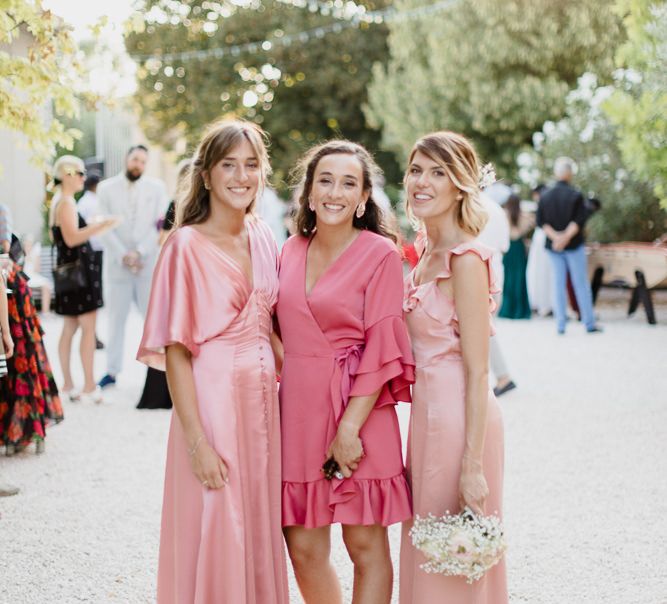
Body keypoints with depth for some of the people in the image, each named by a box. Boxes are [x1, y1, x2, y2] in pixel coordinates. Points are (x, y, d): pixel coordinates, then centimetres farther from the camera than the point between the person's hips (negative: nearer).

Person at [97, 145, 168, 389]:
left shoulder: (157, 187, 4)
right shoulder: (107, 188, 4)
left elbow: (160, 226, -2)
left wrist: (140, 253, -11)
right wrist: (123, 256, -10)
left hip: (149, 262, -1)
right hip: (118, 264, 1)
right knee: (116, 318, 5)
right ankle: (112, 371, 11)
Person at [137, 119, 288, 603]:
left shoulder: (264, 239, 8)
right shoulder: (187, 245, -9)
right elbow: (175, 350, -12)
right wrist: (197, 441, -16)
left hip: (263, 399, 6)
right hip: (211, 399, -6)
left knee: (261, 532, 13)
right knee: (216, 536, 2)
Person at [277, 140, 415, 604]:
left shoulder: (380, 254, -6)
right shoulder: (292, 252, 10)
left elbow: (382, 350, -10)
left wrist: (350, 428, -16)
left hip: (358, 412, -5)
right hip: (298, 411, 5)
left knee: (365, 545, 3)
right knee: (303, 550, 6)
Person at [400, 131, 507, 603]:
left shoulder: (465, 259, -16)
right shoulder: (429, 253, 11)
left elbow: (478, 371, -18)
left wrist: (472, 464, -20)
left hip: (459, 420, -9)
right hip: (428, 416, 9)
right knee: (428, 559, 17)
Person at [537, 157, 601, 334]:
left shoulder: (544, 196, 2)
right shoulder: (575, 195, -10)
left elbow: (541, 222, -4)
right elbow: (579, 220, -18)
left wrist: (555, 236, -12)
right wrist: (566, 237, -17)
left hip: (553, 246, 3)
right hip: (574, 245, -3)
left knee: (558, 284, 7)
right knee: (581, 283, 3)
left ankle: (560, 324, 6)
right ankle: (589, 323, 6)